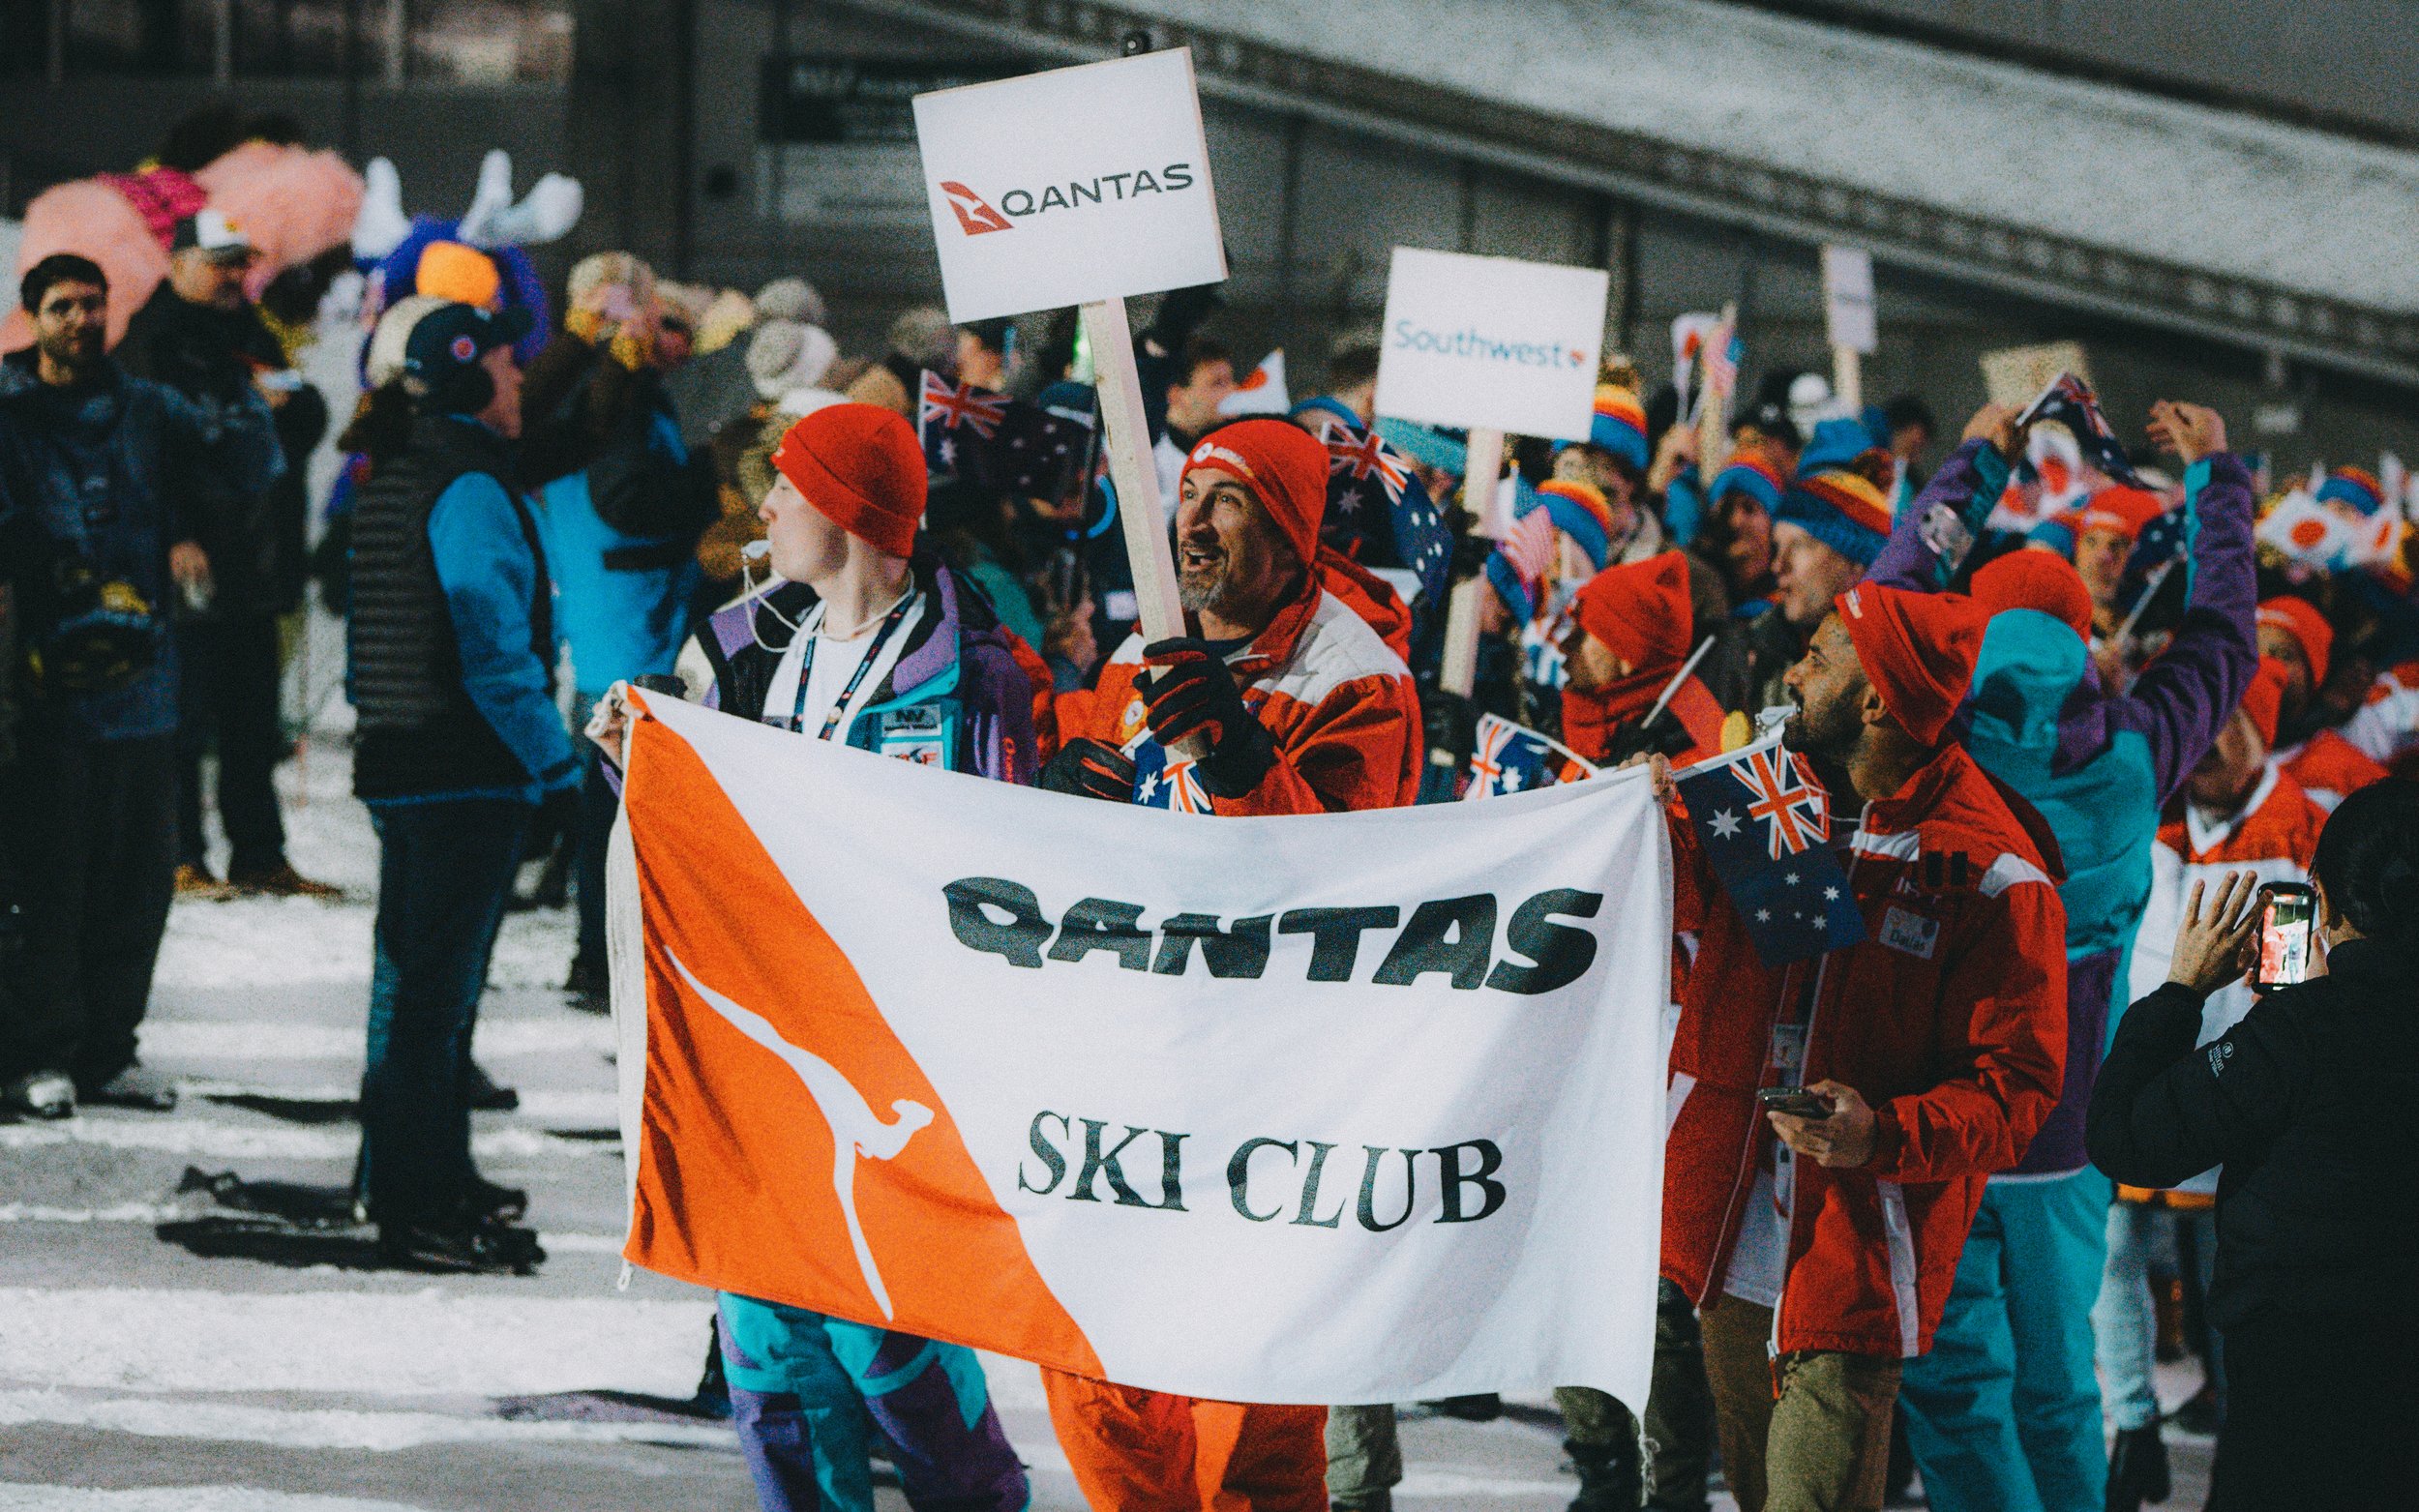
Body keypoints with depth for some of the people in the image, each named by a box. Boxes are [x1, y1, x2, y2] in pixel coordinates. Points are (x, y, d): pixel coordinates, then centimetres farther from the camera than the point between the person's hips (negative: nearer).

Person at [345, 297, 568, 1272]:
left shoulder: (393, 480, 13)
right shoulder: (468, 488, -17)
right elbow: (493, 643, -21)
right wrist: (554, 762, -14)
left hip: (398, 765, 10)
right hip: (469, 779, -10)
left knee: (416, 981, 18)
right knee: (438, 991, -6)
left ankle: (433, 1180, 29)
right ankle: (418, 1211, -4)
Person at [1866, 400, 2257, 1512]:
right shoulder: (2131, 756, -6)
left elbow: (1896, 590, 8)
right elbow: (2220, 636, 13)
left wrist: (1975, 466, 22)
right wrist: (2215, 473, 27)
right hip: (2068, 1139, 2)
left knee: (1955, 1386, 1)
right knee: (2057, 1388, 14)